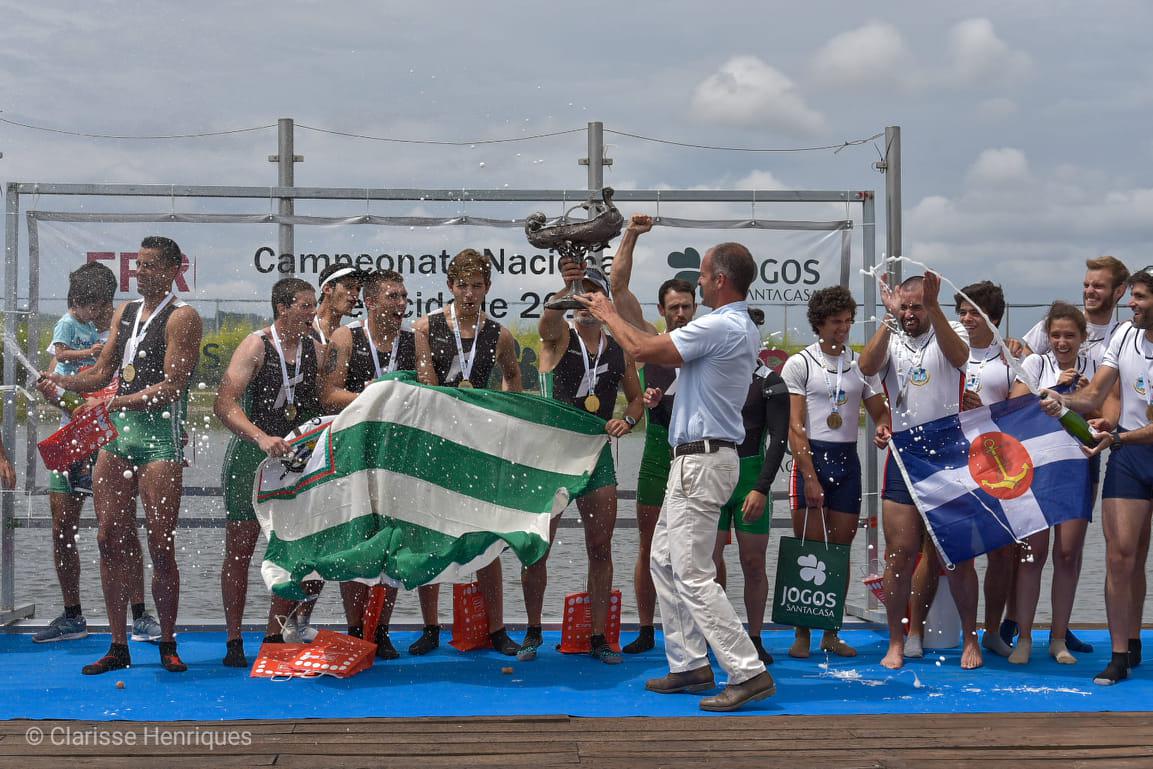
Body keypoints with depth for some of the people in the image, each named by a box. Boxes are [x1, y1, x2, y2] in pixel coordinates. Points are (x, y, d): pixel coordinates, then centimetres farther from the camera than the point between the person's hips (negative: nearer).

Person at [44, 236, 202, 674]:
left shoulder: (182, 318, -4)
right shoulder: (124, 313, 18)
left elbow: (171, 387, -13)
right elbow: (103, 373, 18)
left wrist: (112, 403, -20)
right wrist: (59, 381, 0)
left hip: (160, 434, -6)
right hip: (117, 431, 7)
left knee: (160, 546, -5)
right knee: (111, 539, 3)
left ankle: (167, 643, 9)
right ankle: (118, 646, 10)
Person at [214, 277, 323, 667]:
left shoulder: (314, 348, 7)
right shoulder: (256, 346, -9)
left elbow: (322, 403, 11)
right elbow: (224, 404, -19)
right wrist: (262, 438, -31)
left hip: (297, 456, 5)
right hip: (251, 456, -5)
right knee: (240, 551, 1)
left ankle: (275, 636, 14)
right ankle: (234, 642, 9)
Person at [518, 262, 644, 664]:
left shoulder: (620, 350, 9)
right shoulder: (559, 337, -2)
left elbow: (636, 396, 19)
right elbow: (547, 322, -26)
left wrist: (628, 420, -3)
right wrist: (565, 289, -45)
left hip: (596, 454, 3)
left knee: (600, 549, 4)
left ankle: (598, 637, 12)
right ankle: (533, 632, 16)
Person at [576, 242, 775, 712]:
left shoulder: (719, 327, -19)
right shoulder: (744, 329, 14)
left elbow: (641, 349, -16)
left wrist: (607, 314, -1)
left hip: (702, 460, -11)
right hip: (696, 460, 11)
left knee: (693, 576, -10)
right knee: (664, 561, 16)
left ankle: (749, 673, -7)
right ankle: (690, 664, 20)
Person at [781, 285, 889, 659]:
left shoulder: (861, 364, 12)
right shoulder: (799, 364, -1)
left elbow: (879, 411, 14)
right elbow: (795, 427, -7)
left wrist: (884, 426, -11)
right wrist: (810, 477, -13)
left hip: (847, 460, 4)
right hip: (811, 458, -4)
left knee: (841, 550, 6)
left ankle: (831, 633, 15)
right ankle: (802, 634, 6)